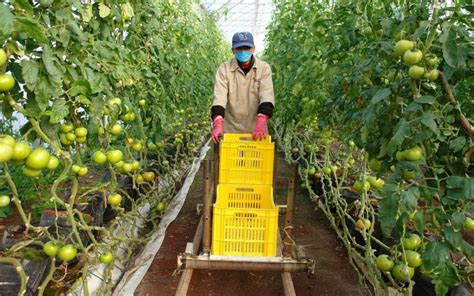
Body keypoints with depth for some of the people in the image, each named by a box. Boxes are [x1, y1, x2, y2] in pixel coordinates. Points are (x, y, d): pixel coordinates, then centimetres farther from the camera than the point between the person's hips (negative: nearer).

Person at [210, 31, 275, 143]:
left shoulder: (264, 68, -2)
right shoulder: (224, 69, -2)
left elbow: (267, 96, -15)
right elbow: (219, 97, -14)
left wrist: (261, 123, -30)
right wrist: (218, 124, -28)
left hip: (255, 131, 0)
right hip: (230, 130, 0)